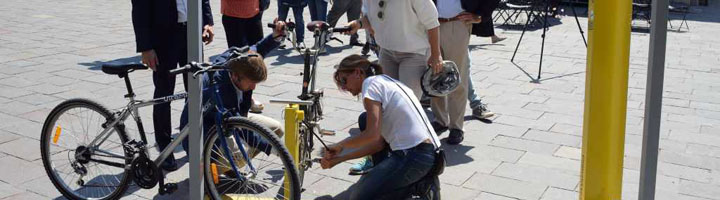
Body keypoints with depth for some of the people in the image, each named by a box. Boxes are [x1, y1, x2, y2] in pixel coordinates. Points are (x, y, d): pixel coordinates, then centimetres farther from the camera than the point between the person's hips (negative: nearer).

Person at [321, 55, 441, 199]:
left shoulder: (370, 83, -5)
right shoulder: (385, 81, 22)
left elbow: (372, 135, -16)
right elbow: (379, 142, 15)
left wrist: (340, 146, 1)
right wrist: (339, 158, 16)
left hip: (414, 157, -10)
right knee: (366, 120, 23)